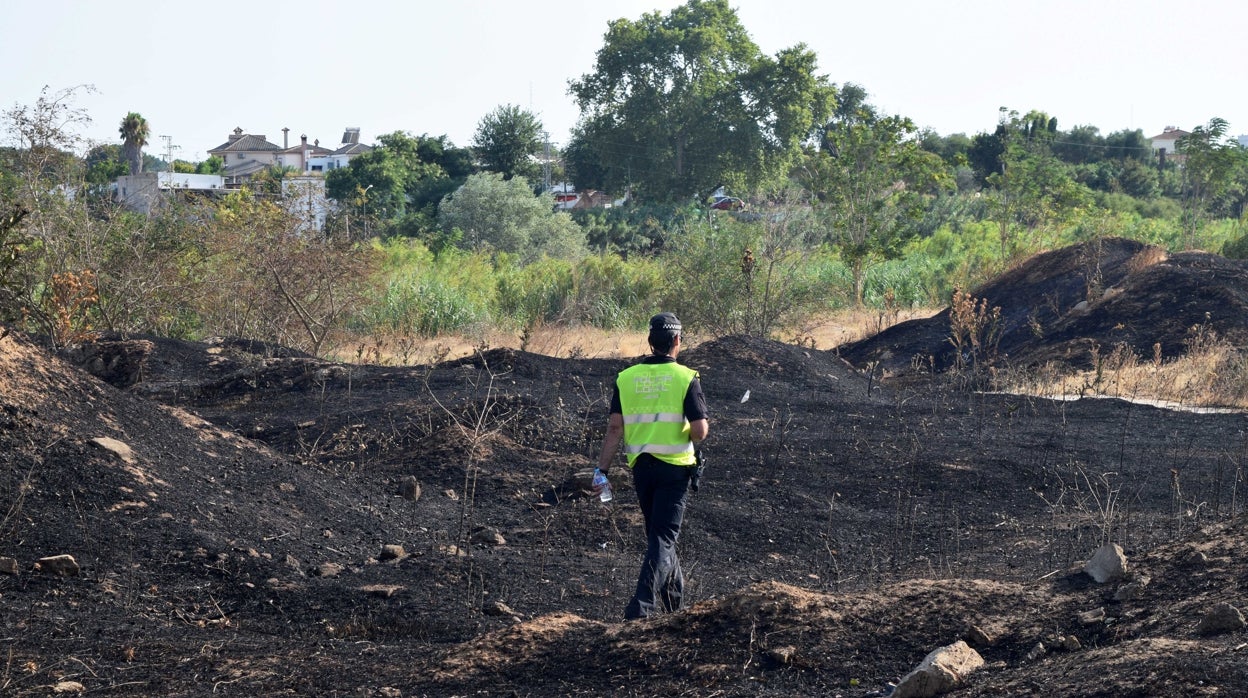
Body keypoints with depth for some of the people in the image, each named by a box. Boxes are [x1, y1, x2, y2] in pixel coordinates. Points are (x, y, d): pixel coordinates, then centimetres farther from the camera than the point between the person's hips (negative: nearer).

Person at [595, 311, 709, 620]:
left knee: (659, 533, 20)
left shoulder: (626, 378, 1)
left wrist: (602, 470, -1)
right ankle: (643, 603, -16)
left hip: (641, 466, 4)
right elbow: (700, 430, -15)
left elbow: (614, 428, -3)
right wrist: (695, 435, 8)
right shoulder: (686, 378, -8)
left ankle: (673, 597, 32)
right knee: (663, 536, -3)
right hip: (675, 467, -4)